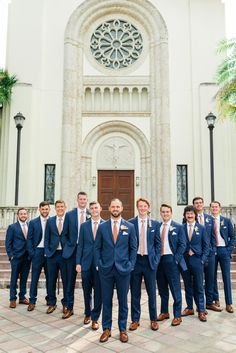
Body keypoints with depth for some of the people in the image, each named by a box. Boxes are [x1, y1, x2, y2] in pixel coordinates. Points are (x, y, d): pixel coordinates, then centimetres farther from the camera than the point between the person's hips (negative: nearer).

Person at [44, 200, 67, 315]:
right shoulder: (50, 221, 7)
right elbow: (47, 238, 8)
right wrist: (47, 252, -1)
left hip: (65, 254, -2)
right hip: (52, 254, 3)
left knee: (66, 280, 6)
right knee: (51, 280, 10)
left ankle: (65, 304, 21)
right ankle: (52, 303, 24)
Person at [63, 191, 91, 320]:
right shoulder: (69, 214, 4)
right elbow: (65, 233, 9)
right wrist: (68, 246, 3)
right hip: (72, 250, 2)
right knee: (70, 281, 10)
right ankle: (69, 308, 27)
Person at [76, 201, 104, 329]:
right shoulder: (84, 226, 6)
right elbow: (80, 245, 5)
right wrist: (78, 262, 0)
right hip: (86, 262, 2)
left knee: (98, 291, 3)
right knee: (86, 291, 13)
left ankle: (95, 318, 15)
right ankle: (87, 313, 33)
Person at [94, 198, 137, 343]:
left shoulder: (130, 226, 1)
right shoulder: (102, 226, 2)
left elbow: (133, 248, 4)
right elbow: (97, 247, 6)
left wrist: (131, 265, -2)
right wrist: (99, 264, -2)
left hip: (123, 269, 0)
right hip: (106, 269, 1)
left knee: (123, 300, 9)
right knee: (106, 300, 8)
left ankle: (123, 329, 23)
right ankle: (106, 329, 22)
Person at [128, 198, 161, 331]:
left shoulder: (155, 224, 4)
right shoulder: (130, 223, -1)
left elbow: (158, 243, 6)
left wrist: (156, 259, -1)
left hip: (150, 260, 1)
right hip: (135, 260, -1)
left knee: (152, 292, 9)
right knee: (135, 292, 9)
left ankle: (153, 319, 24)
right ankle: (135, 320, 21)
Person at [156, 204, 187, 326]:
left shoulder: (178, 227, -2)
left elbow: (182, 245, -5)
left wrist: (176, 259, -11)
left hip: (171, 259, -4)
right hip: (158, 260, 4)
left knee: (175, 288, 1)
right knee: (162, 288, 14)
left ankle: (177, 316, 11)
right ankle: (164, 312, 28)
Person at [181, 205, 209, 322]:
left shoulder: (201, 228, 1)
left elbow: (206, 245, 3)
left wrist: (203, 259, -4)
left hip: (197, 260, -1)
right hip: (184, 260, 1)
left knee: (198, 286, 4)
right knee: (188, 286, 12)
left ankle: (201, 310, 15)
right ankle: (189, 308, 24)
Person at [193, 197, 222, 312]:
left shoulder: (210, 218, 9)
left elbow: (213, 236, 10)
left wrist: (213, 250, 3)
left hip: (209, 252, 4)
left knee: (210, 278, 11)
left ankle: (209, 302, 24)